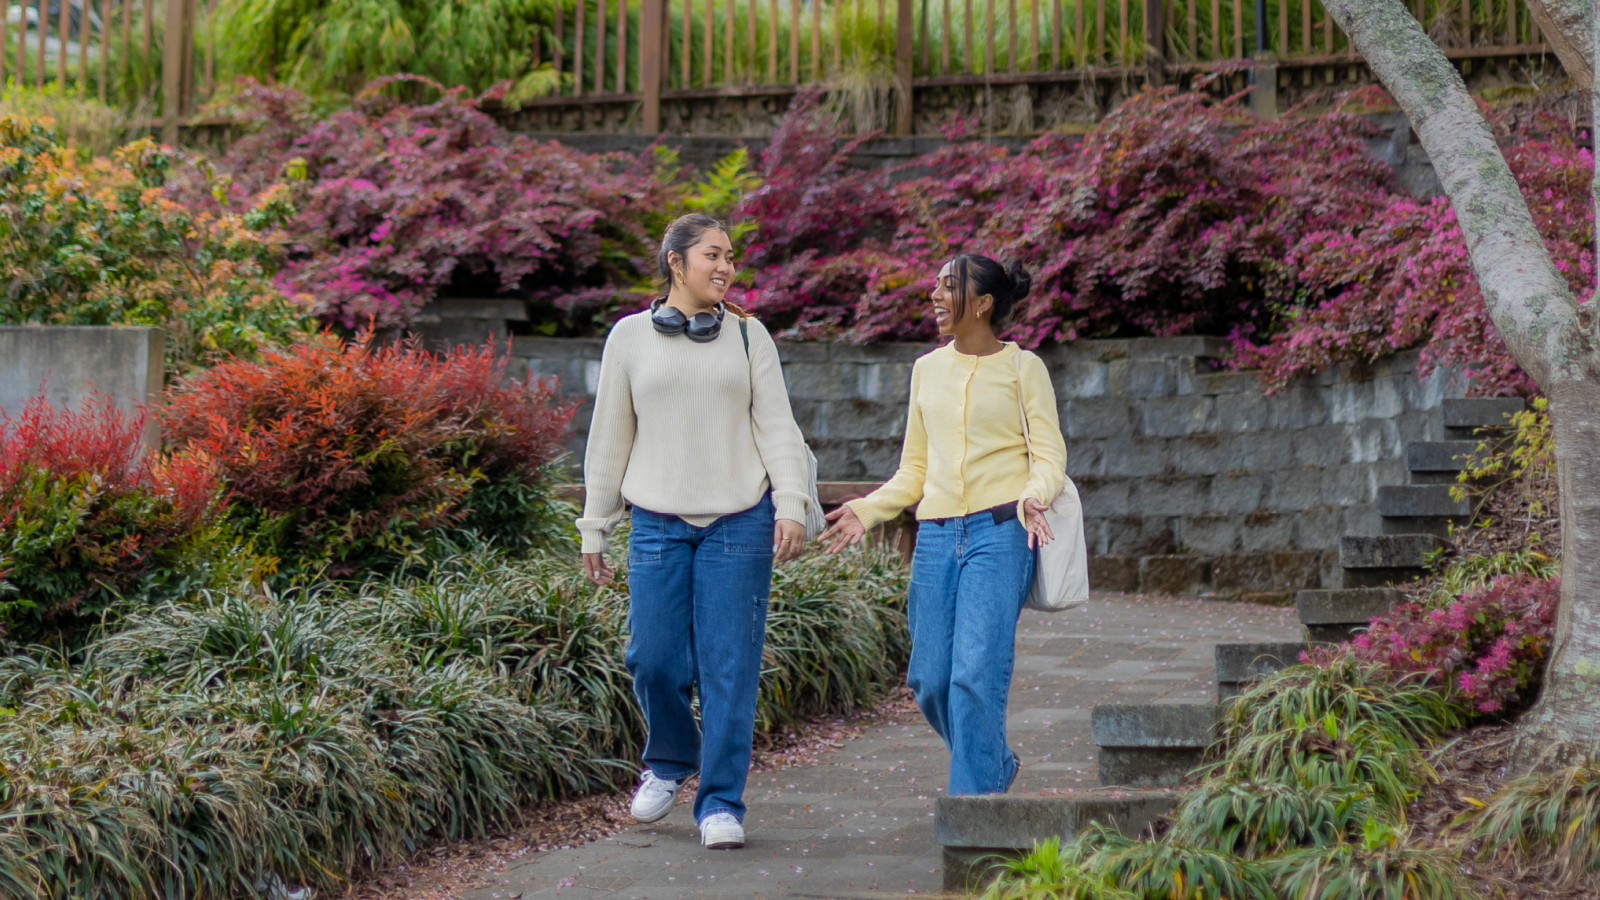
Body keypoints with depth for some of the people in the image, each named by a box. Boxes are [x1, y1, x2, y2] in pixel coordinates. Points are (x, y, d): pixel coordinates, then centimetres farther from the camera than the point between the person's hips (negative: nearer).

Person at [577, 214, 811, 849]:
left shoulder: (749, 337, 9)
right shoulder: (631, 337, 7)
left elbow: (776, 426, 6)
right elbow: (609, 437, 11)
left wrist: (792, 506, -7)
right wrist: (594, 528, 11)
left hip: (739, 522, 0)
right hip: (659, 524, 0)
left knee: (729, 667, -3)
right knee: (654, 660, -3)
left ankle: (721, 803, 5)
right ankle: (670, 761, 27)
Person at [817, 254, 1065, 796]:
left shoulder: (1022, 368, 4)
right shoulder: (928, 369, 17)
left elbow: (1049, 456, 0)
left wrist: (1033, 498, -21)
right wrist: (866, 511, 8)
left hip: (1000, 532, -5)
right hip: (937, 535, 5)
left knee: (976, 675, -14)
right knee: (930, 681, 3)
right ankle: (996, 766, 28)